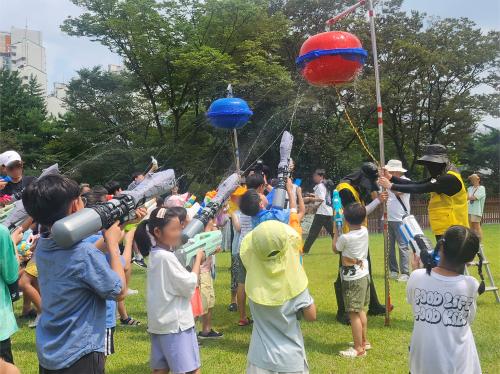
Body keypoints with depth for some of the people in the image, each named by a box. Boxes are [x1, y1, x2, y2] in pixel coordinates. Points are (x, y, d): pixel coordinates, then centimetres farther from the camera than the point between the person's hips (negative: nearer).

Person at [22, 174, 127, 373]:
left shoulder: (42, 245, -3)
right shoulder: (84, 254, -26)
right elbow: (120, 291, -14)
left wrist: (107, 234, 4)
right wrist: (113, 243, -9)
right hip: (79, 358, -8)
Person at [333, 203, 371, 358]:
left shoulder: (345, 238, -21)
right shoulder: (365, 231, -3)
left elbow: (335, 249, 0)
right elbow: (360, 223, 22)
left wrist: (336, 230, 7)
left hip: (352, 279, -8)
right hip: (364, 274, 8)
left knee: (353, 313, -1)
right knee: (360, 310, 20)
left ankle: (359, 348, 4)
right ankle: (364, 341, 31)